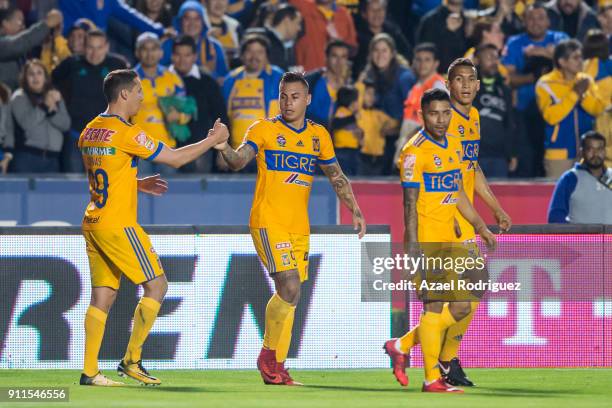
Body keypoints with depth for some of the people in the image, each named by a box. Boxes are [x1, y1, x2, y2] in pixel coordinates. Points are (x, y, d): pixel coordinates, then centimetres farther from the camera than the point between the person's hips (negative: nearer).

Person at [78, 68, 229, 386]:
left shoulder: (90, 131, 12)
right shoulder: (127, 133, -13)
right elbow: (176, 158, -8)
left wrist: (138, 184, 26)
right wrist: (214, 139, 3)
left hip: (92, 224, 8)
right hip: (118, 225, -8)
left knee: (102, 296, 8)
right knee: (157, 286, 0)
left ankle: (89, 371, 4)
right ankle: (131, 360, -1)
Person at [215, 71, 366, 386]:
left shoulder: (318, 135, 11)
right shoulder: (264, 130, -2)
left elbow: (336, 177, 20)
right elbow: (239, 160, -15)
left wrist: (355, 211, 13)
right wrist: (224, 148, -36)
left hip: (299, 227, 5)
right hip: (268, 221, -5)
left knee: (289, 295, 7)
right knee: (290, 288, -19)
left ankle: (277, 367, 15)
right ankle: (268, 355, -3)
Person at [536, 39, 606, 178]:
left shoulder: (586, 80, 9)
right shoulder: (546, 84, -5)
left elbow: (599, 109, 1)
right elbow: (551, 116, -16)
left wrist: (584, 95, -16)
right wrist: (575, 94, -17)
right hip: (559, 154, -4)